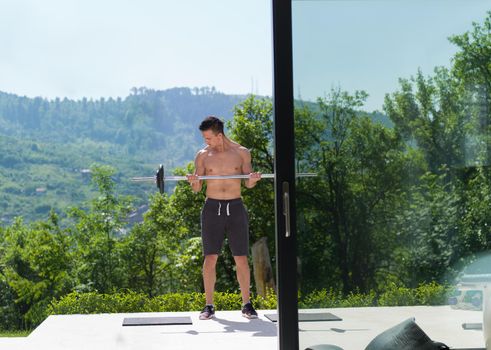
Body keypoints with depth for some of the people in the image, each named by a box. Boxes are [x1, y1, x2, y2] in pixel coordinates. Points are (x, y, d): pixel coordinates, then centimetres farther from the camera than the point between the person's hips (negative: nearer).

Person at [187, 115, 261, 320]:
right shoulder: (203, 155, 5)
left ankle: (246, 305, 10)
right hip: (212, 208, 0)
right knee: (210, 258, -1)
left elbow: (248, 184, 7)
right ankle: (209, 306, 7)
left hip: (235, 207, 0)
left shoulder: (241, 153, 4)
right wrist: (194, 182, -18)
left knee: (241, 258, 0)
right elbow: (196, 188, 5)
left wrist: (253, 179, -16)